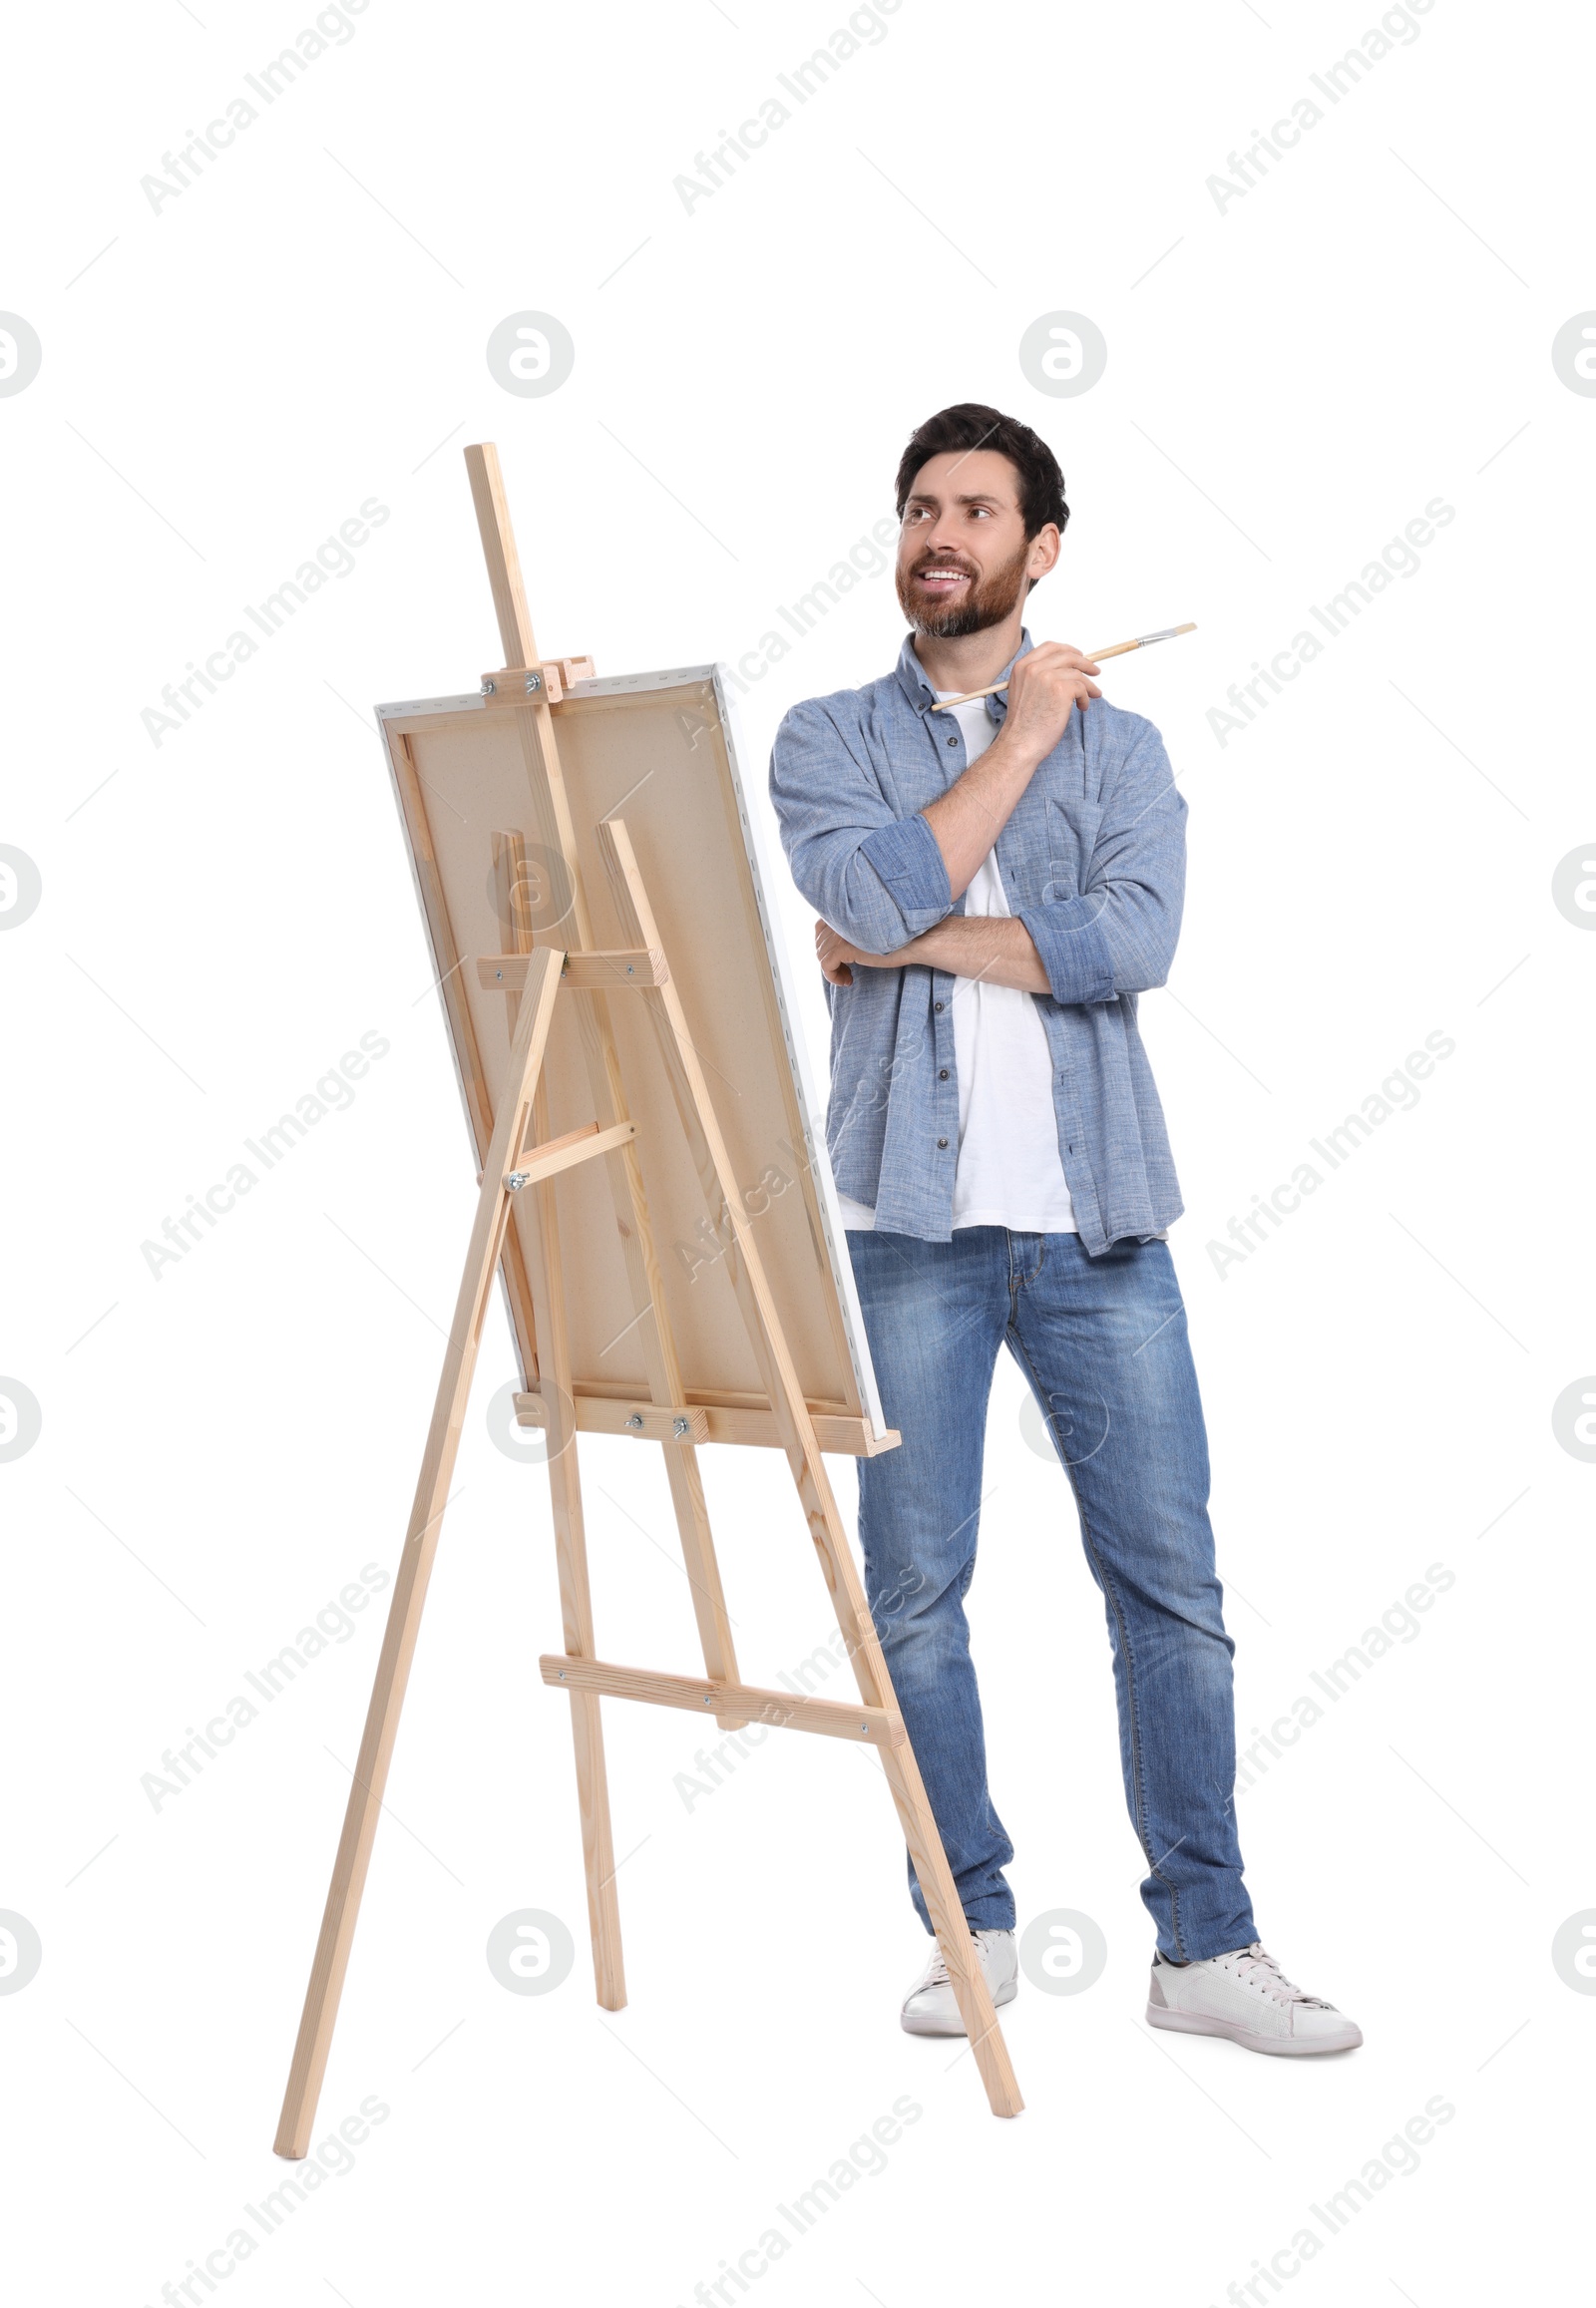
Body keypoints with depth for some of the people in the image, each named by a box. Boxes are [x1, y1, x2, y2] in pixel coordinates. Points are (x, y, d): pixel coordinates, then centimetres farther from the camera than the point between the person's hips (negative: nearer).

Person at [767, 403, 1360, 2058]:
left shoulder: (1119, 745, 10)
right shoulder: (828, 738, 9)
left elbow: (1136, 938, -9)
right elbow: (879, 893, -13)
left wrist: (917, 941, -9)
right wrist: (1016, 739, -5)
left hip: (1096, 1224, 1)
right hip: (911, 1223, 0)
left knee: (1169, 1578, 2)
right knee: (913, 1590, 4)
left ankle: (1205, 1946, 13)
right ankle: (972, 1925, 20)